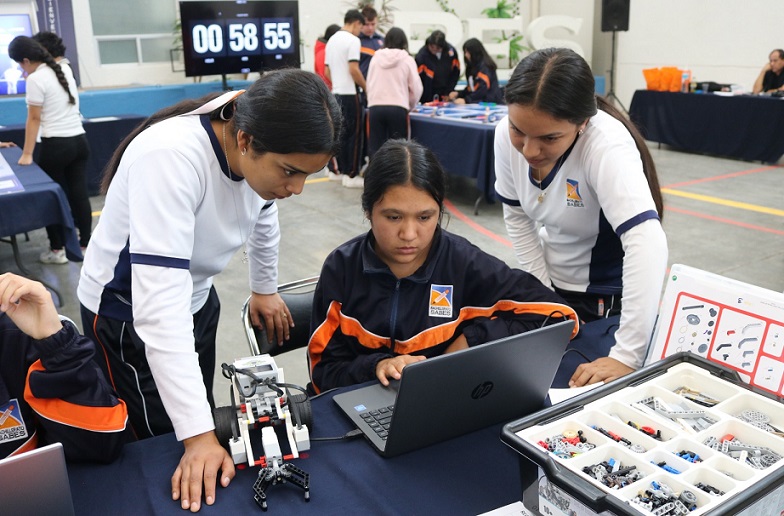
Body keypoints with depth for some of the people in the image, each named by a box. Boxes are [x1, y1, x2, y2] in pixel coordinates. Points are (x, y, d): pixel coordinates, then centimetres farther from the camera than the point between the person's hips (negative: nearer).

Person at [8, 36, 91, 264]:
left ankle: (57, 250, 12)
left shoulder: (36, 79, -11)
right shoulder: (64, 70, 11)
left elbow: (34, 119, -10)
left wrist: (27, 154, -5)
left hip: (55, 145, -7)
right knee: (79, 195, 9)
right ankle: (85, 244, 16)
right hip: (79, 141, 7)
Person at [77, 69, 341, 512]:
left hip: (197, 297, 6)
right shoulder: (170, 158, -37)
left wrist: (265, 289, 19)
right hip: (129, 312, -6)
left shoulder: (262, 153, -15)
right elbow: (160, 302, -41)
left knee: (201, 418, 18)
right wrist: (198, 435, -41)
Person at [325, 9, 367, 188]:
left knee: (340, 133, 14)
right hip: (349, 94, -8)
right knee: (354, 135, -3)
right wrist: (366, 87, -8)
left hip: (336, 93, 8)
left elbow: (327, 71, 18)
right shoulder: (352, 40, -11)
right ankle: (351, 175, -2)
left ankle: (338, 171, 19)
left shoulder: (332, 40, 15)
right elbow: (353, 70, -19)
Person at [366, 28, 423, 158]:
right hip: (398, 108, -2)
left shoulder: (376, 57, 9)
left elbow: (369, 83, 12)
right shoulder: (407, 59, 3)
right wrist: (410, 106, 18)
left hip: (375, 107, 2)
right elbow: (416, 88, 2)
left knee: (375, 148, 4)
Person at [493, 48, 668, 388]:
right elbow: (517, 218, -3)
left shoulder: (605, 144, -32)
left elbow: (647, 242, -43)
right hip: (553, 286, 5)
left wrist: (627, 356, -48)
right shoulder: (507, 135, -16)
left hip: (610, 299, -4)